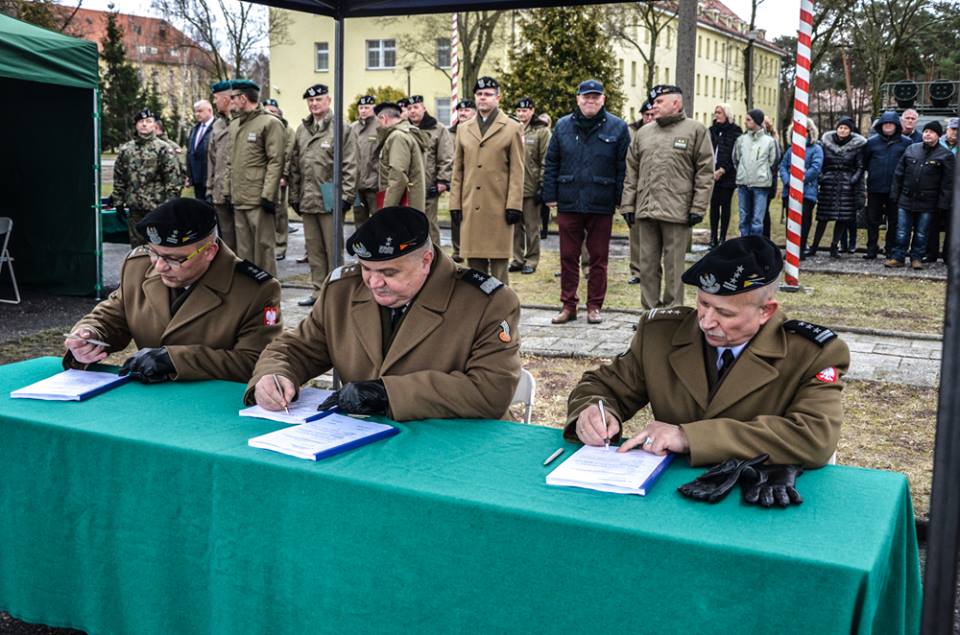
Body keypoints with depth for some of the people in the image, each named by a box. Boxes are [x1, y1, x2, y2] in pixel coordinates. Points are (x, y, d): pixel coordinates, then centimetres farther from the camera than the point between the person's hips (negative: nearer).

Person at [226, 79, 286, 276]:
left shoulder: (270, 123, -7)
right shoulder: (234, 124, 16)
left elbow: (275, 162, -12)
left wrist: (268, 195, -17)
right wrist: (230, 190, 15)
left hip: (259, 199, -7)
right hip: (238, 199, 7)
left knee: (263, 246, -1)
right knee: (243, 248, 12)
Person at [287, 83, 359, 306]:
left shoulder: (342, 129, -5)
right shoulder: (301, 130, 13)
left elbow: (350, 166, -8)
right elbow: (293, 165, 16)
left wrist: (346, 195, -13)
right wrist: (294, 195, 12)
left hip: (329, 199, -6)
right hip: (307, 200, 6)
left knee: (332, 248, 1)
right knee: (313, 248, 12)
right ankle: (318, 290, 21)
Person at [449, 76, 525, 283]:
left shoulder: (512, 128, 3)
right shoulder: (464, 129, 14)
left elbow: (517, 171, -1)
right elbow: (458, 170, 14)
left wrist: (514, 205, -8)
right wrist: (455, 203, 7)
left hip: (499, 207, -3)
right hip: (471, 208, 3)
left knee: (499, 262, 0)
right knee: (474, 262, 6)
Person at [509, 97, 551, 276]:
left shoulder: (541, 131, -3)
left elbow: (546, 161, -5)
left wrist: (542, 185, -10)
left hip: (531, 187, -4)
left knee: (532, 227, 3)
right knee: (516, 226, 10)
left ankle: (531, 261, 12)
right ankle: (518, 259, 19)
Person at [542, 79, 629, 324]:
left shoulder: (617, 127, 0)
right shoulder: (563, 126, 7)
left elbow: (623, 168, -1)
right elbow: (551, 164, 7)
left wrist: (621, 200, -6)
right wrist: (550, 196, 1)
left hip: (601, 205, -1)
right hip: (568, 203, 2)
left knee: (598, 258, 7)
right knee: (568, 257, 7)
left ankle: (594, 306, 17)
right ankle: (568, 305, 16)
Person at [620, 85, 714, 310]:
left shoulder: (695, 130, 1)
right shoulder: (643, 133, 16)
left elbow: (705, 172, -3)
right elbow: (631, 171, 16)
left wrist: (698, 207, -9)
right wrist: (628, 204, 8)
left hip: (677, 212, -5)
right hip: (646, 210, 5)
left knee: (673, 266, 0)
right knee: (648, 264, 9)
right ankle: (650, 310, 18)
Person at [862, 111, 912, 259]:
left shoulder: (906, 142, 1)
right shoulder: (872, 142, 4)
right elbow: (864, 162, 11)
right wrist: (872, 172, 7)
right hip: (875, 188, 1)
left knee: (894, 221, 6)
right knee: (872, 220, 5)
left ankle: (891, 249, 15)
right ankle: (871, 249, 14)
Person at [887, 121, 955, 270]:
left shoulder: (945, 155, -3)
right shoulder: (911, 150, 6)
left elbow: (947, 183, -3)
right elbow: (898, 174, 10)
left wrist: (943, 205, -7)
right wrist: (895, 195, 6)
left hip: (928, 204, -2)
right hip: (906, 200, 2)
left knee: (921, 234, 8)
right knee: (902, 232, 5)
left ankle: (916, 258, 19)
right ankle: (897, 257, 12)